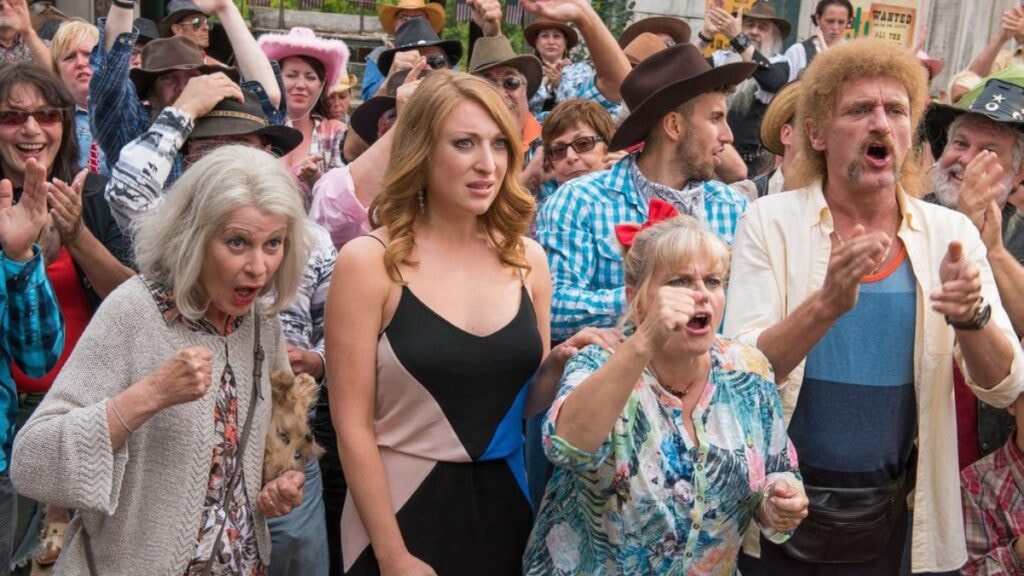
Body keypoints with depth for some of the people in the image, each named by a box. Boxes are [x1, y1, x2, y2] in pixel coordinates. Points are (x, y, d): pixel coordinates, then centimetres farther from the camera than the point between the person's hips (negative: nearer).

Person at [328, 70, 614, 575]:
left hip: (503, 503, 4)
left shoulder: (527, 258, 2)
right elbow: (353, 425, -11)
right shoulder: (369, 261, -11)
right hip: (405, 507, -4)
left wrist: (558, 365, -8)